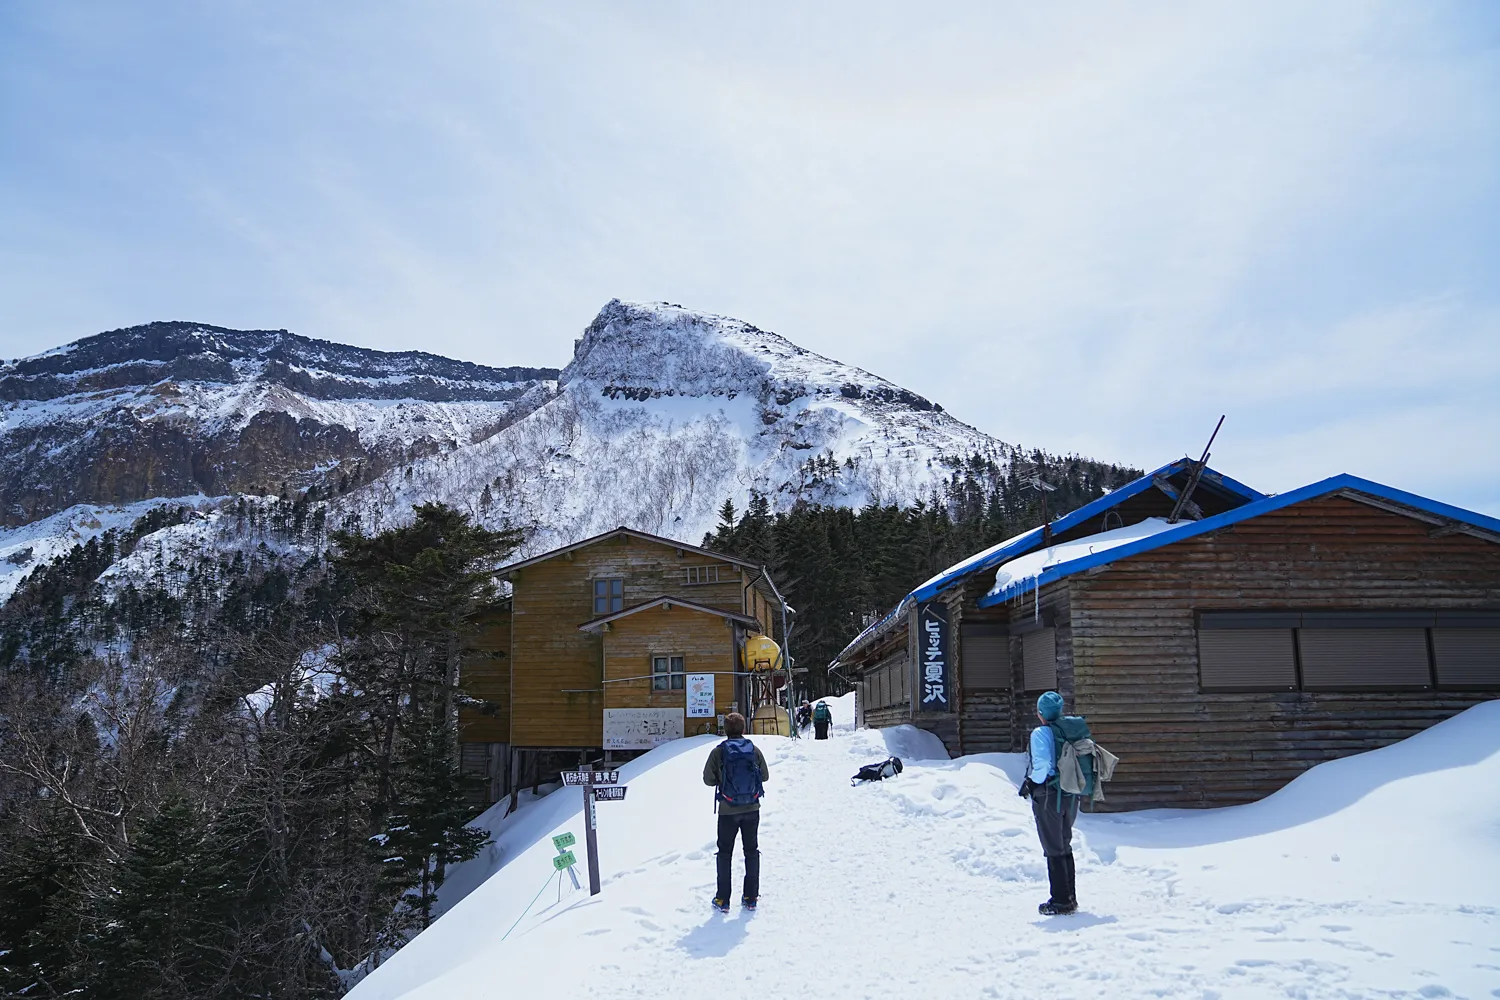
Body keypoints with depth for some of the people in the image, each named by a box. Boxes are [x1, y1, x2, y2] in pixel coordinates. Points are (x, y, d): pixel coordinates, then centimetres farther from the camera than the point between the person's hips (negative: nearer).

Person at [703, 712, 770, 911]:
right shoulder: (754, 750, -5)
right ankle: (750, 897, 17)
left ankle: (723, 900, 11)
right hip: (752, 809, 2)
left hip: (728, 811, -2)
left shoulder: (718, 752, -11)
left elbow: (708, 779, -7)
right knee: (752, 851, 15)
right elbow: (765, 776, 5)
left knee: (725, 853, 10)